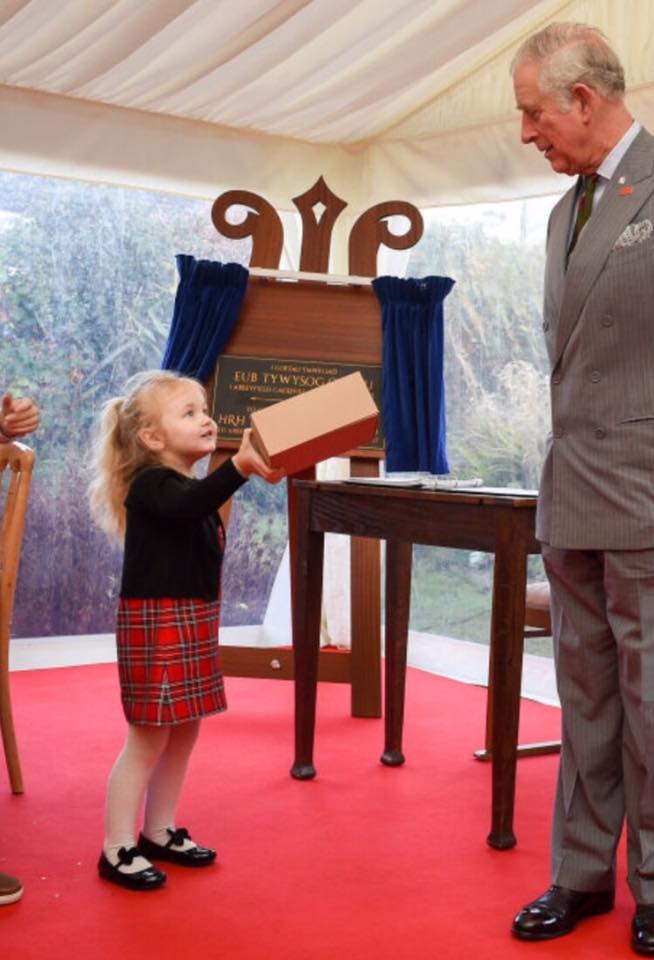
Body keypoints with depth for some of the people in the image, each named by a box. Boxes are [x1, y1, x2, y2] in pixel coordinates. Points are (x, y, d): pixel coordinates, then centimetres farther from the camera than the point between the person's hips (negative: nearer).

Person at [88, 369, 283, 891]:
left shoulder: (194, 488, 12)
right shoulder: (150, 486, -16)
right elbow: (189, 505, -41)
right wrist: (240, 466, -52)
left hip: (194, 622, 9)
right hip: (157, 624, -9)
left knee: (184, 732, 15)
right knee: (148, 738, -2)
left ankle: (160, 833, 30)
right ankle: (118, 850, 10)